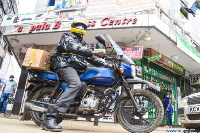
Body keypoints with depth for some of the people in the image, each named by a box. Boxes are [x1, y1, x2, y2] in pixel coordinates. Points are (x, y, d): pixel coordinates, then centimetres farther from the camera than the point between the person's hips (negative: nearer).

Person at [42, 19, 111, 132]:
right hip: (66, 65, -9)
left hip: (79, 70, 9)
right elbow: (73, 47, -15)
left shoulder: (83, 44, 32)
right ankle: (50, 116, -43)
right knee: (76, 84, -36)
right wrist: (92, 52, -27)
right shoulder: (67, 37, 9)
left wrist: (108, 65, 15)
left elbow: (92, 59, 27)